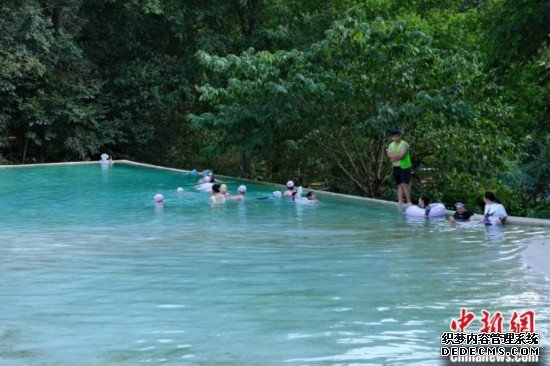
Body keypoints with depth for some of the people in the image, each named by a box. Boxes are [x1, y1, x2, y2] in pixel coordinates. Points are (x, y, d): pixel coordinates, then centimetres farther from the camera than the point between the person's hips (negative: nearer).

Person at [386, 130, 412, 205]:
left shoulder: (404, 144, -8)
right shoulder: (391, 145, 11)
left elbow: (402, 155, -19)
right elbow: (389, 155, -3)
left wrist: (394, 157, -6)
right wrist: (398, 155, -15)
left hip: (404, 167, -6)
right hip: (396, 167, 6)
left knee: (405, 184, -12)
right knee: (399, 185, 9)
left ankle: (409, 201, -11)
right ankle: (400, 201, 12)